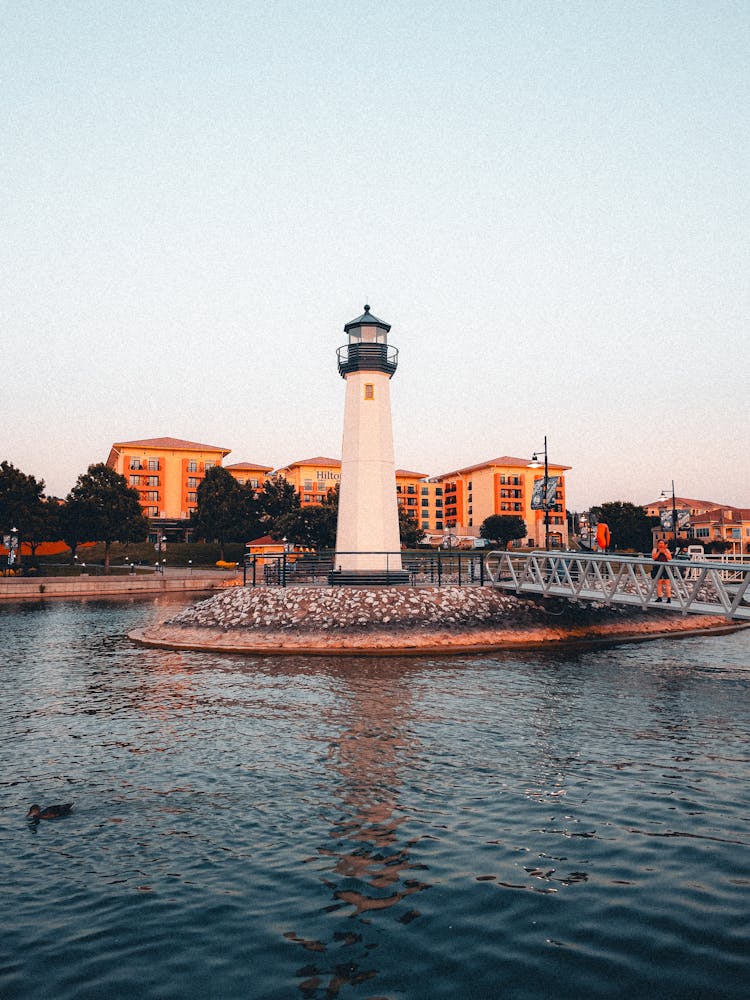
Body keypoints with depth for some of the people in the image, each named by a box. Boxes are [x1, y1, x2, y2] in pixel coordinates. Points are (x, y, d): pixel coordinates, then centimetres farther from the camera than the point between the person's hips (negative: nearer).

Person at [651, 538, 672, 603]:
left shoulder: (667, 550, 11)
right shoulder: (655, 550, 8)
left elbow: (670, 558, -2)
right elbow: (653, 557, -6)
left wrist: (664, 552, -11)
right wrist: (659, 552, -12)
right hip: (658, 567, 0)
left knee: (667, 582, -6)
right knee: (659, 582, 1)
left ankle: (669, 598, -6)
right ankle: (659, 597, 8)